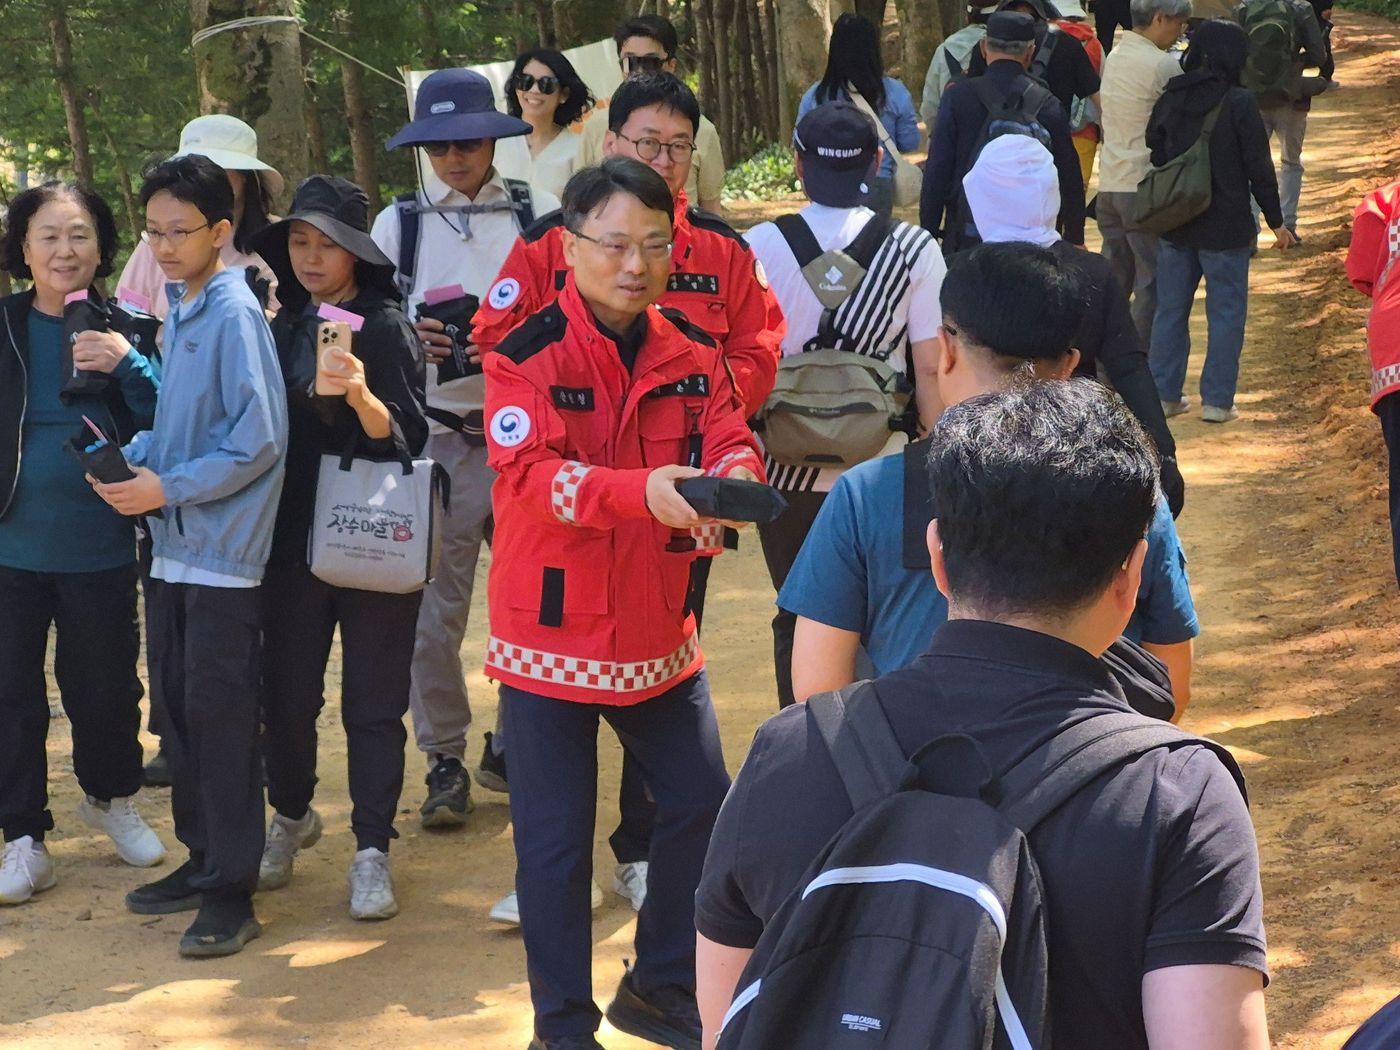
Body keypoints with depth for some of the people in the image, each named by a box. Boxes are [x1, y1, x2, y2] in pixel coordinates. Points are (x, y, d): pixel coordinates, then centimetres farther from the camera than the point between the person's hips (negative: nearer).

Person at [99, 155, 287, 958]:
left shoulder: (235, 314, -13)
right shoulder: (178, 311, 11)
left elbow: (258, 439, -18)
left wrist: (169, 486, -16)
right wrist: (135, 461, 3)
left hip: (222, 552, -8)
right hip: (174, 549, 8)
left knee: (220, 715, -5)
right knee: (181, 706, 14)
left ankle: (231, 892, 2)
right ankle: (203, 858, 27)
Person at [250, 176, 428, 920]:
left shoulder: (386, 328, -8)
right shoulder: (284, 328, 9)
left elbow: (405, 440, -15)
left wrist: (361, 396, -33)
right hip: (295, 539, 4)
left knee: (373, 703, 2)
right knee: (287, 695, 8)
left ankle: (371, 851, 10)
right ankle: (290, 817, 31)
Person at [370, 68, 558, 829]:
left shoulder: (538, 216, 2)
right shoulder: (398, 223, 6)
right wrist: (409, 339, -14)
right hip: (437, 437, 1)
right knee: (435, 604, 0)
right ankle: (445, 759, 12)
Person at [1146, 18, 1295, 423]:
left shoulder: (1169, 100, 1)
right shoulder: (1239, 104, -13)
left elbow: (1154, 157, 9)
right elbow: (1259, 168, -10)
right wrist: (1276, 222, 1)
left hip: (1174, 225, 5)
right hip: (1225, 229, -5)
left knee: (1170, 309, 13)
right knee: (1226, 313, 5)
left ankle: (1165, 394, 17)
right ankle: (1216, 400, 6)